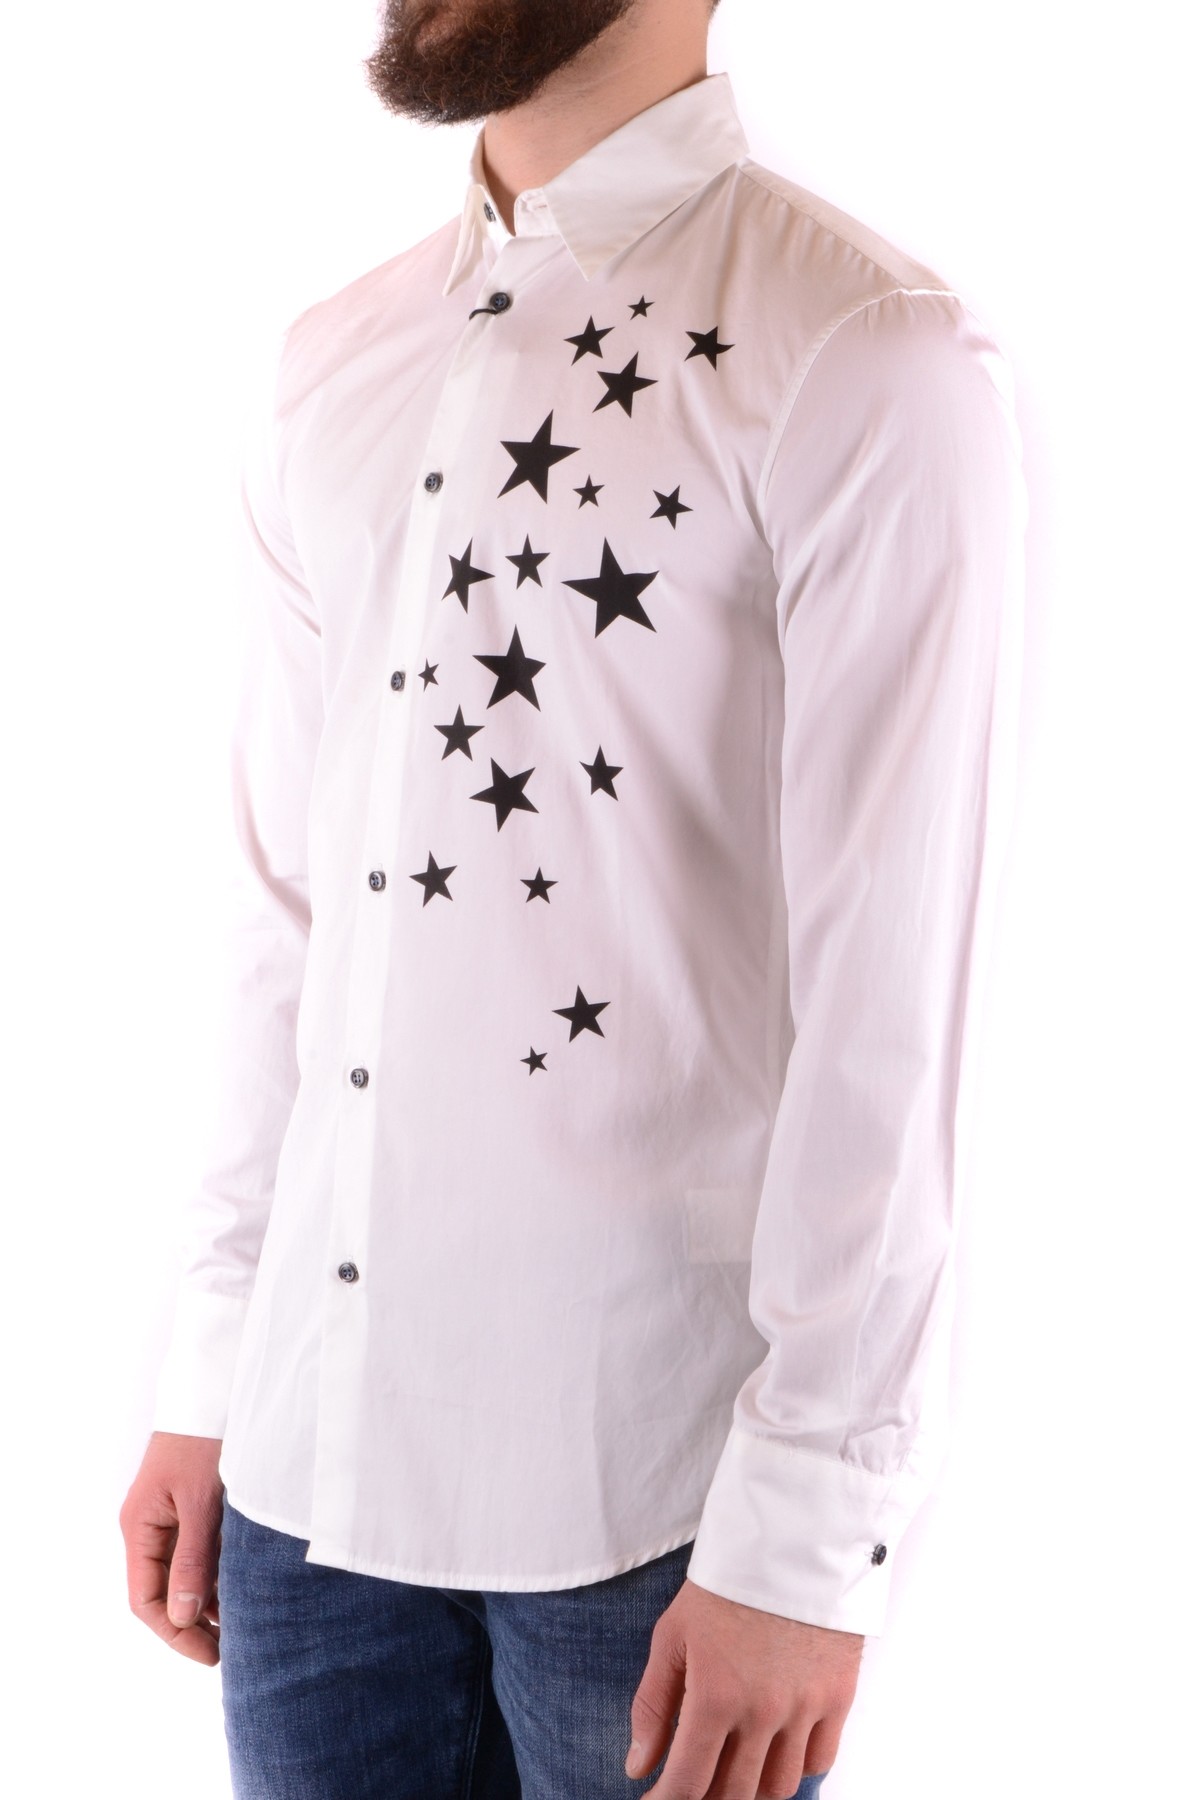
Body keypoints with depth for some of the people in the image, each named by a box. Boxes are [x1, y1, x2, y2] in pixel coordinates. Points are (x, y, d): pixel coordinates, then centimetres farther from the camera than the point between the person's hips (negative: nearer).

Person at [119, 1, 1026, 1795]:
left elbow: (896, 983, -13)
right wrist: (210, 1373, 9)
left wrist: (801, 1529, -14)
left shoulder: (874, 361, -10)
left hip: (659, 1464, -5)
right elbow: (286, 900, 11)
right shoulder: (334, 365, 10)